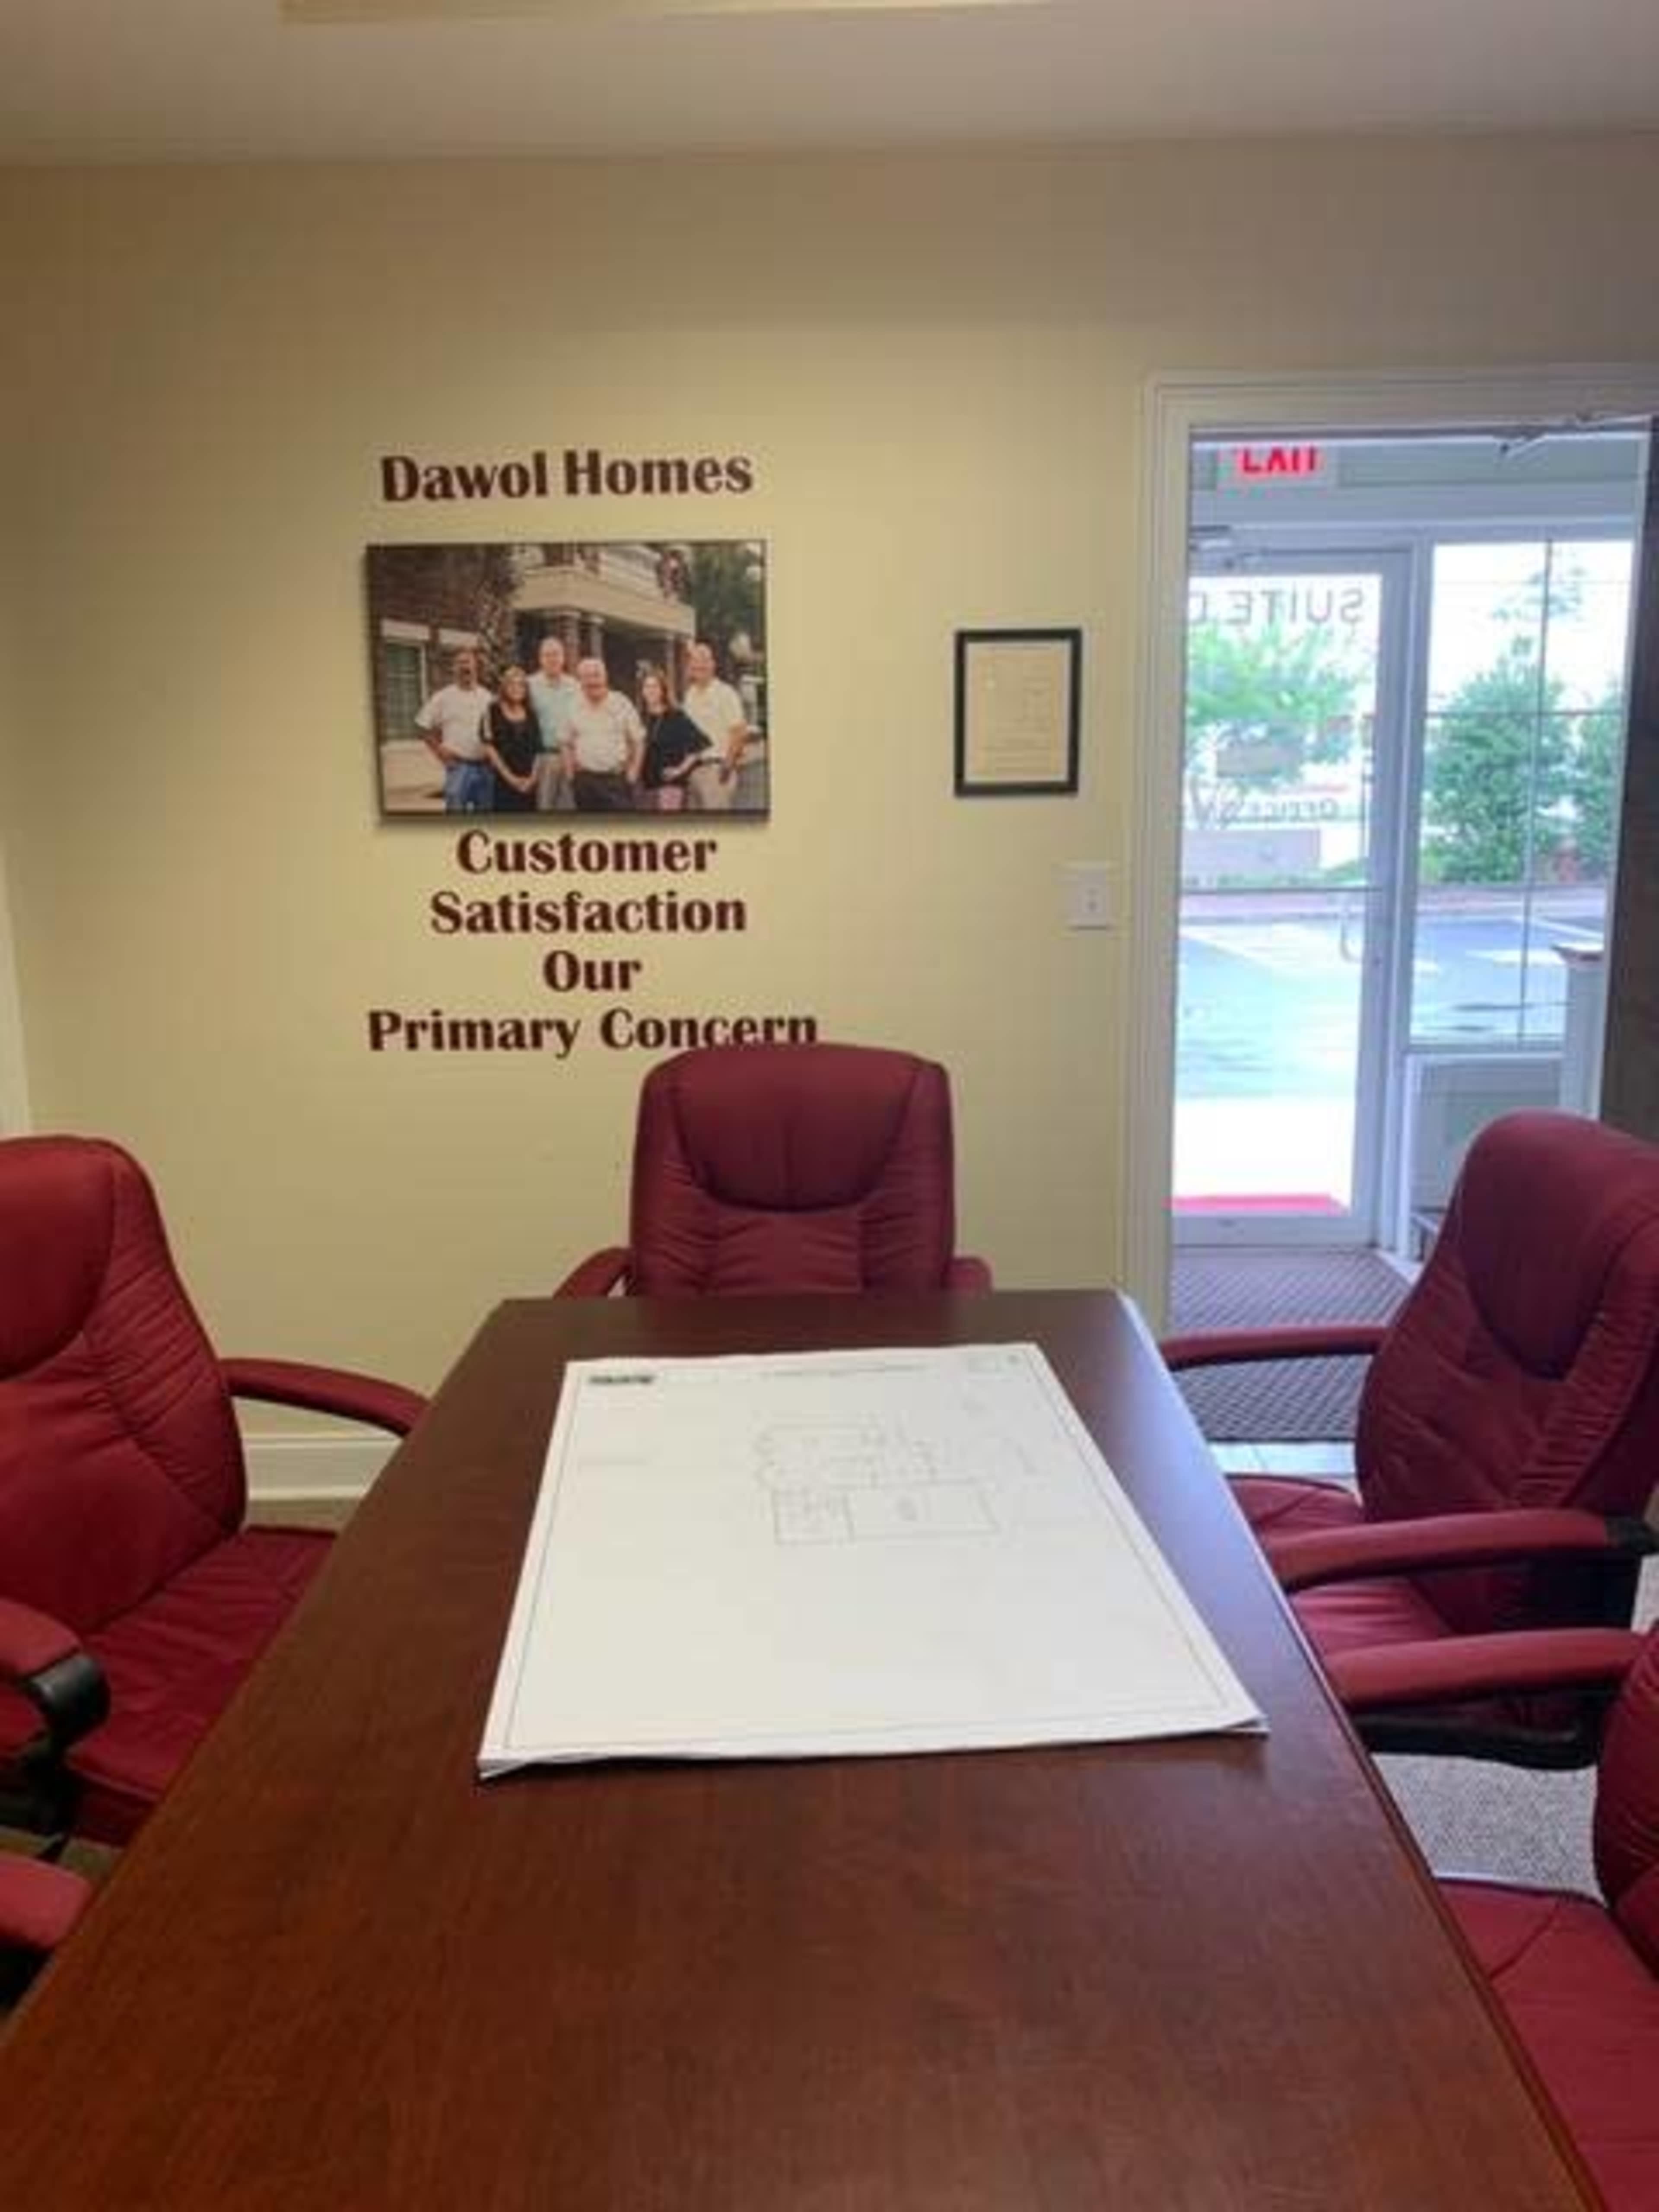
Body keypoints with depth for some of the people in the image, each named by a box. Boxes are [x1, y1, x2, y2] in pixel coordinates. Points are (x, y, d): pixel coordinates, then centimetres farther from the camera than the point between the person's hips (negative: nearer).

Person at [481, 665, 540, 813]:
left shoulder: (531, 714, 12)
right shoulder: (493, 710, 1)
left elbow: (538, 750, 10)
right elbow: (489, 746, -6)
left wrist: (533, 777, -4)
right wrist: (509, 776, -11)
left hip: (528, 784, 4)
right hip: (503, 780, -4)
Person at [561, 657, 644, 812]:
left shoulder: (622, 704, -2)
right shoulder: (575, 709, 5)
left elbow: (638, 741, 2)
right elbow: (568, 744, 15)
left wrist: (633, 772, -7)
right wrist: (570, 773, 4)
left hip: (617, 780, -2)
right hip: (585, 781, 2)